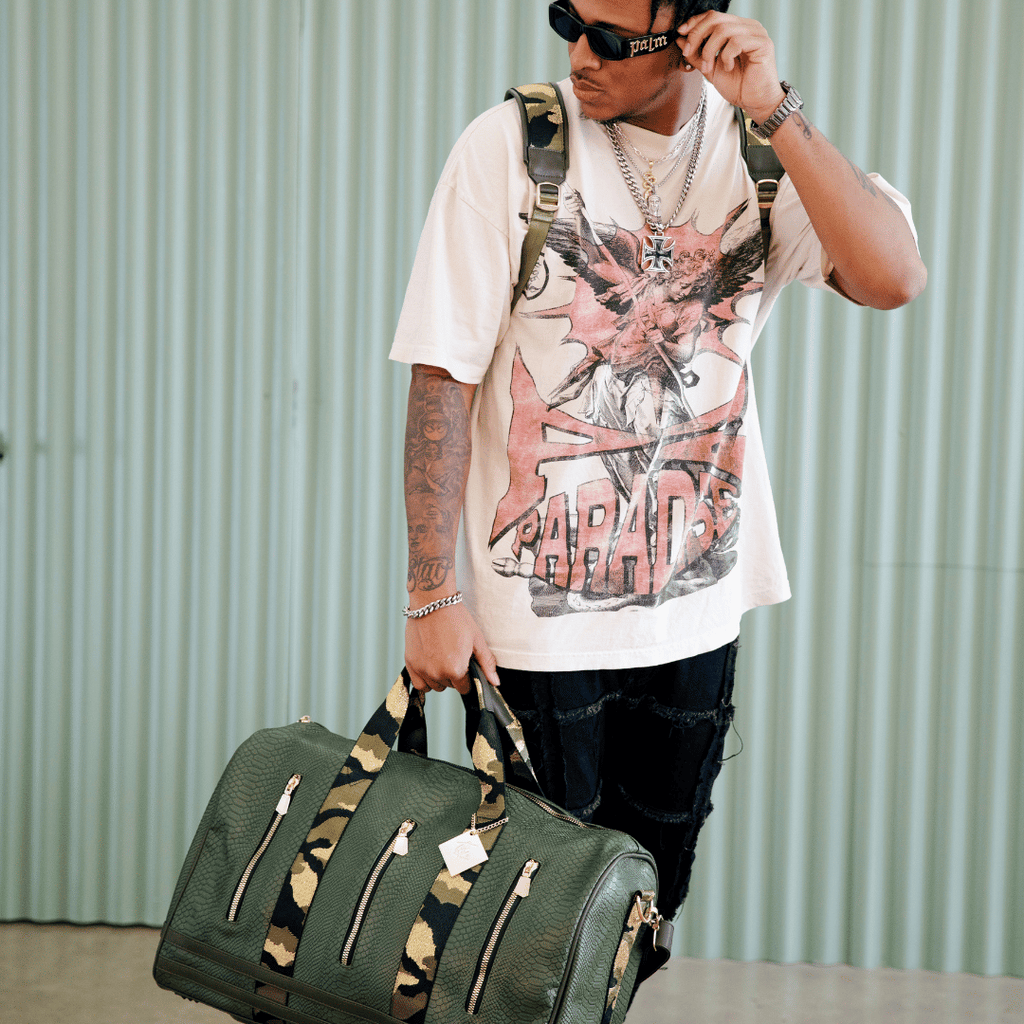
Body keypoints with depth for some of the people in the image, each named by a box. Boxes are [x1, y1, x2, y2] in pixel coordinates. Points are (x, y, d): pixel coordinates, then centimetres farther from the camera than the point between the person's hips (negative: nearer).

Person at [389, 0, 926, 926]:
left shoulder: (763, 146, -2)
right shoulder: (512, 146, -12)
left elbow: (894, 278, -17)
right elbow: (443, 380, -12)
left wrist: (774, 111, -22)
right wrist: (434, 596, -13)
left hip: (696, 603, 3)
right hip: (540, 605, -3)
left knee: (652, 891, 18)